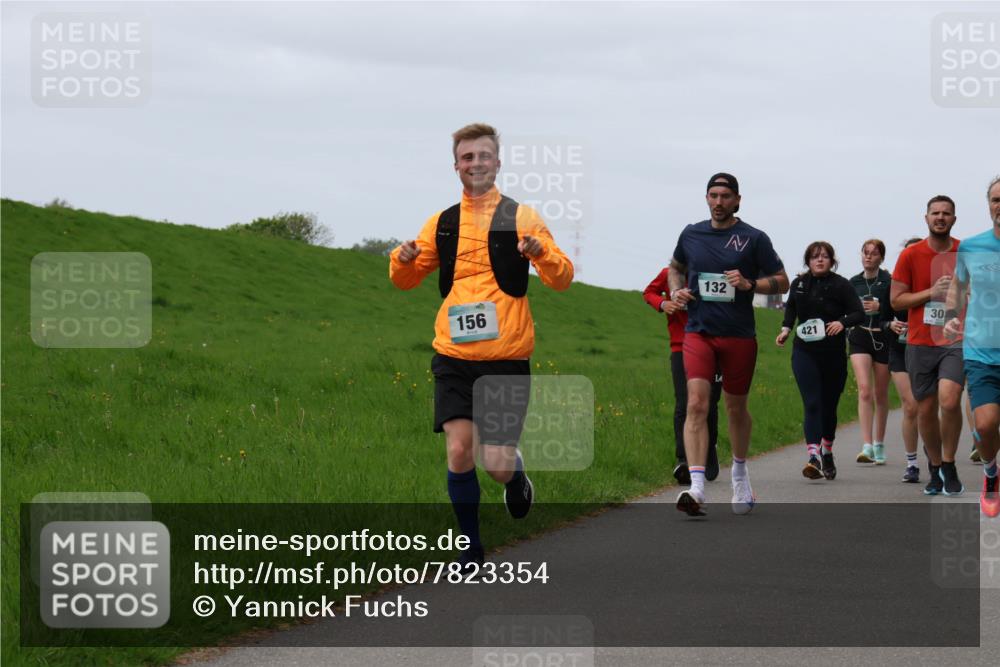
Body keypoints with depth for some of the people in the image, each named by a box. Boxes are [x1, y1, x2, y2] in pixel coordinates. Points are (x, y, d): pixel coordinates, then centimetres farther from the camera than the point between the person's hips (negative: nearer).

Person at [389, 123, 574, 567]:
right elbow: (406, 281, 20)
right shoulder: (441, 224, 12)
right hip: (453, 356, 2)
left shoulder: (520, 217, 3)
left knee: (497, 464, -6)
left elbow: (562, 279, -3)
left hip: (507, 359, -2)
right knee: (459, 451, -9)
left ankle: (515, 472, 31)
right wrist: (404, 259, -4)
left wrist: (540, 252, -24)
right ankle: (470, 544, 9)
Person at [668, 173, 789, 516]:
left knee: (736, 407, 13)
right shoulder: (691, 234, 8)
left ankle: (740, 472, 39)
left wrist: (749, 284, -15)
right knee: (697, 404, -16)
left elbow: (782, 282, 2)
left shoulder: (754, 239, -1)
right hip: (698, 332, 1)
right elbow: (676, 267, 26)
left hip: (739, 336, -1)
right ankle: (696, 488, -25)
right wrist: (676, 290, 5)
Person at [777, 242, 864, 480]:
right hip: (805, 352, 1)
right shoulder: (799, 284, 5)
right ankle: (814, 457, -23)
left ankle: (827, 453, 33)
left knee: (829, 405, 12)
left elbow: (859, 313, -8)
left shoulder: (841, 285, -5)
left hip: (834, 354, -1)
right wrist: (786, 329, 10)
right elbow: (790, 307, 24)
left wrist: (842, 322, -27)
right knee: (811, 404, -13)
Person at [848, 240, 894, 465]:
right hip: (859, 339, 2)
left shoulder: (888, 282, -5)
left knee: (881, 394, 9)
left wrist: (879, 307, -18)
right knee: (864, 390, -14)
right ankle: (867, 446, -20)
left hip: (882, 338, -2)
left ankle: (879, 445, 24)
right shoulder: (853, 283, 8)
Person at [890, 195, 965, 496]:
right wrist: (931, 293, -11)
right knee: (925, 409, 6)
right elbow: (896, 300, 0)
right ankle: (935, 469, 25)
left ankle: (949, 465, -4)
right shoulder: (910, 255, 1)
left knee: (949, 400, -21)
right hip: (920, 343, 1)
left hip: (956, 342, -1)